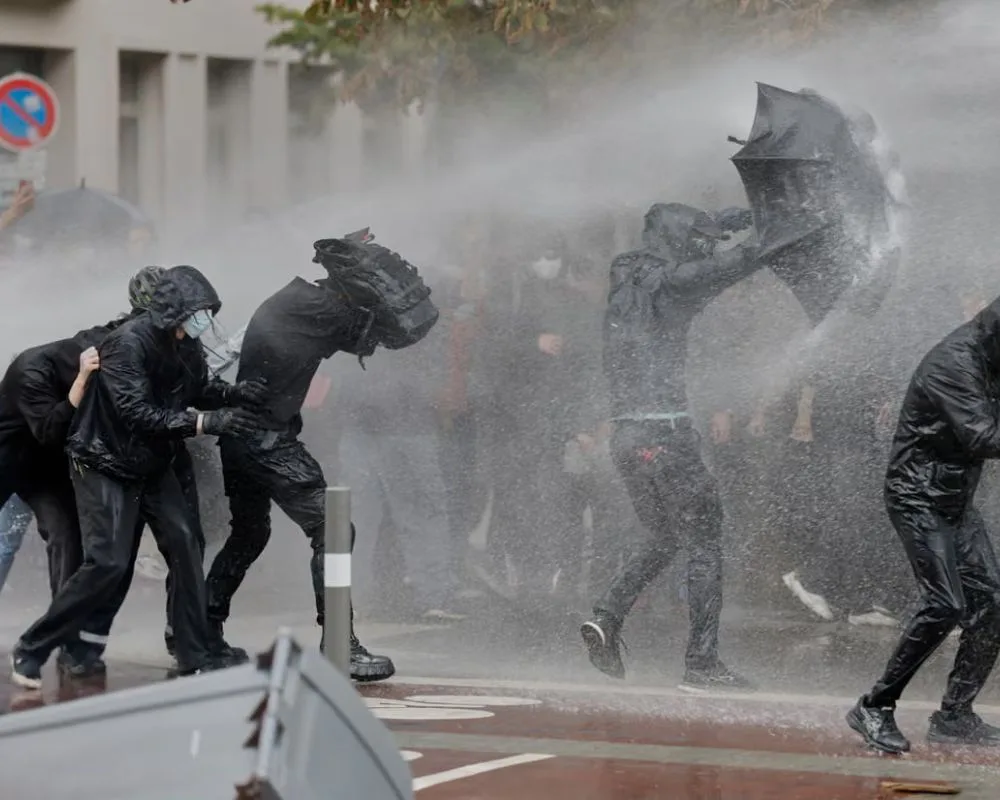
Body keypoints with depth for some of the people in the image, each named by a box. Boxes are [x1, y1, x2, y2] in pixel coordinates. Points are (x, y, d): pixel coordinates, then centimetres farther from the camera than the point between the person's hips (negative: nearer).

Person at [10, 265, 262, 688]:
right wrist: (205, 423, -34)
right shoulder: (127, 343, -23)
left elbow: (192, 389, 11)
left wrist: (234, 393, -8)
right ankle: (31, 650, 0)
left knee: (184, 543, -7)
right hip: (105, 466, -8)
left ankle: (195, 657, -1)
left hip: (151, 466, 8)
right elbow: (138, 413, -30)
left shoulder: (175, 347, 2)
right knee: (108, 563, -15)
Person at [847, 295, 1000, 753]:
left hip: (956, 500, 9)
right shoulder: (955, 362, -20)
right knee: (944, 605, -17)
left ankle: (955, 715, 8)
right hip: (920, 497, -9)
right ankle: (875, 708, -8)